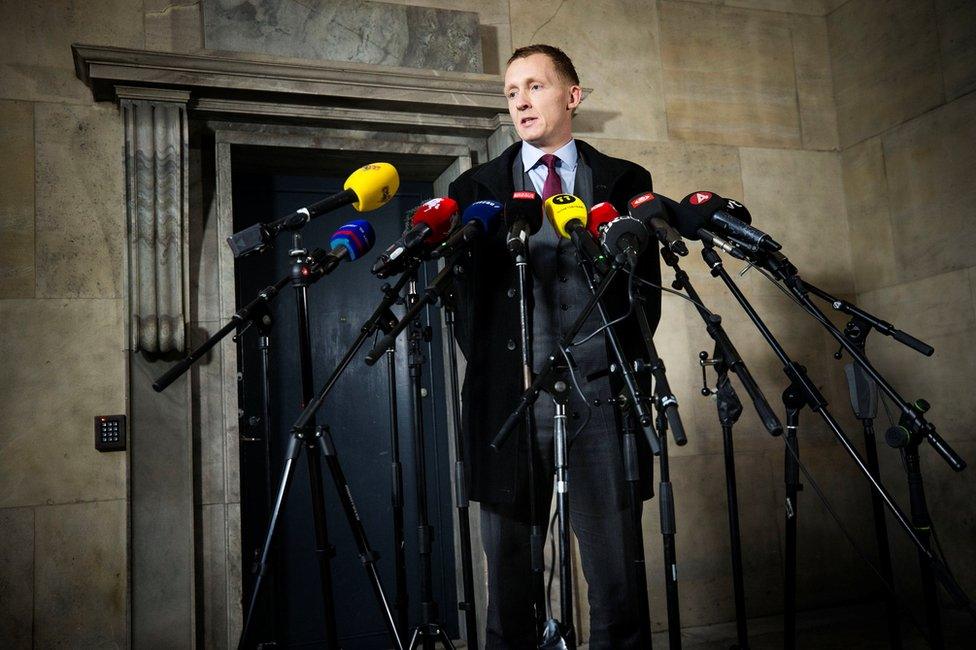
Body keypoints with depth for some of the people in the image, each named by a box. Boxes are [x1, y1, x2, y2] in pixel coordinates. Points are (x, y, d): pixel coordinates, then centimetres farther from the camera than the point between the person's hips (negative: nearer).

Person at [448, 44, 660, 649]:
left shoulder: (625, 181, 15)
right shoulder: (477, 187, 14)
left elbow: (646, 282, 12)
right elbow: (463, 287, 10)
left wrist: (628, 362, 0)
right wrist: (484, 362, -2)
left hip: (601, 395, 0)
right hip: (510, 396, 0)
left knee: (616, 577, 2)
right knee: (507, 571, 5)